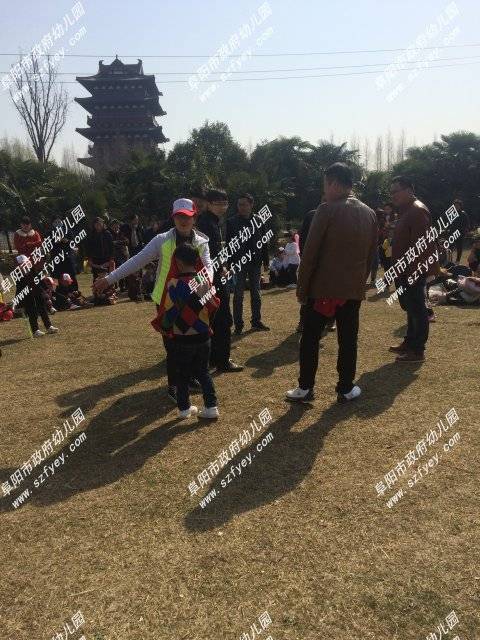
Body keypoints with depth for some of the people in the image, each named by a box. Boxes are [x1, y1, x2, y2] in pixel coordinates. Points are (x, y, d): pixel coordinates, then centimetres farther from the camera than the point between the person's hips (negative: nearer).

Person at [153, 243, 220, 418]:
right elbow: (214, 306, 5)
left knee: (182, 375, 14)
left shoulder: (175, 284, -19)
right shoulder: (206, 281, -2)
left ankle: (184, 407, 26)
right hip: (203, 336, 4)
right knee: (203, 372, 17)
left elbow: (170, 312, -19)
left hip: (181, 339, -4)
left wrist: (163, 328, -1)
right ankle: (211, 407, 15)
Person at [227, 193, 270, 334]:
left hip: (255, 263, 3)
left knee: (256, 294, 10)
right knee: (238, 295, 1)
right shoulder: (232, 222, -2)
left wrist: (265, 261, 6)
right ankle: (238, 325, 7)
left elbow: (264, 242, 8)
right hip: (239, 263, -3)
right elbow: (229, 244, -3)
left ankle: (256, 322, 21)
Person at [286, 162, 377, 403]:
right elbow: (371, 254, 12)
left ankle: (305, 388, 12)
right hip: (354, 288, 5)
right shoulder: (369, 214, 8)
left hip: (322, 286, -5)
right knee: (348, 340, 10)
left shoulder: (327, 210, -10)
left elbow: (310, 252, -12)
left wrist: (301, 286, -5)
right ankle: (346, 389, 18)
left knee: (310, 338, 7)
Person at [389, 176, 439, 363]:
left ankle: (417, 351, 2)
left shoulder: (417, 211, -16)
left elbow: (419, 245, -23)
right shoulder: (408, 210, 18)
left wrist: (411, 272, -25)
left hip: (414, 271, -11)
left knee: (416, 309, -5)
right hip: (406, 271, 11)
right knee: (411, 307, 17)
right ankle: (409, 343, 29)